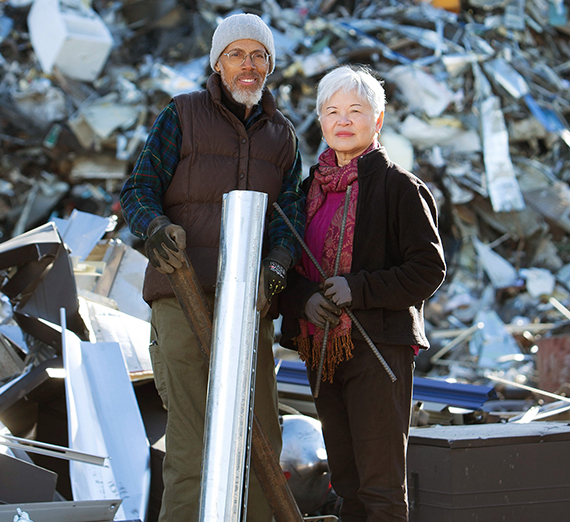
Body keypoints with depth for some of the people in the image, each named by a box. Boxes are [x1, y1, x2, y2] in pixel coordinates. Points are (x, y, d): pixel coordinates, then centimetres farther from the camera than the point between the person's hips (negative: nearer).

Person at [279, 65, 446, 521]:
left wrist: (358, 289, -19)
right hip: (322, 346, 6)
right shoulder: (312, 188, 14)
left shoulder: (399, 186, -4)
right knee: (346, 484, 11)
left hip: (378, 345, -6)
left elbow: (430, 270, -9)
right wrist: (305, 298, -10)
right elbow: (288, 265, 12)